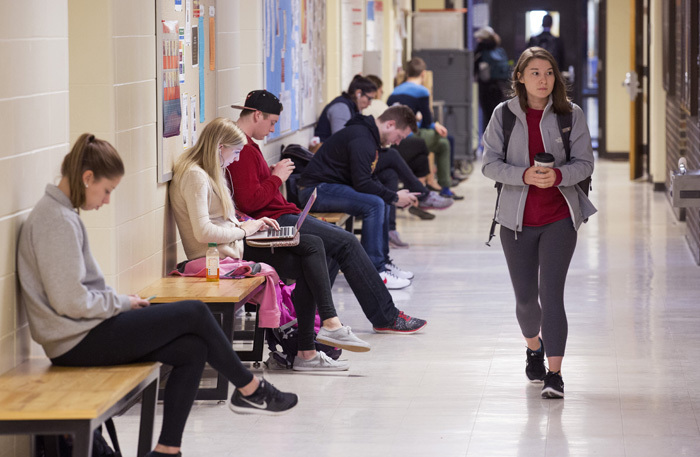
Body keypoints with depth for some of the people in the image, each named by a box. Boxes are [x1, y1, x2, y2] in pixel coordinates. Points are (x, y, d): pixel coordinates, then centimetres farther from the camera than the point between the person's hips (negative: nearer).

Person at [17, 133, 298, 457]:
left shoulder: (59, 213, 14)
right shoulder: (59, 221, -18)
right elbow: (70, 301, -23)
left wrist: (121, 301, 6)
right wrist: (123, 303, -9)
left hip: (85, 335, 10)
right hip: (79, 342, -10)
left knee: (194, 349, 1)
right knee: (195, 313, -5)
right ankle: (250, 389, 15)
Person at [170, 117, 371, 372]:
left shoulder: (209, 173, 18)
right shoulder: (195, 176, -15)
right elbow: (203, 233, -23)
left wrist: (253, 224, 9)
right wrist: (243, 230, -11)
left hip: (232, 246, 10)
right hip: (220, 255, -10)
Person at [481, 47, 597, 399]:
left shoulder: (570, 114, -1)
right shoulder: (504, 115, 0)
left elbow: (585, 162, -3)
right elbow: (489, 163, -5)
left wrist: (558, 175, -24)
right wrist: (524, 175, -22)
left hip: (559, 217, -1)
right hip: (517, 219, 2)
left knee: (551, 293, -13)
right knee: (525, 297, 10)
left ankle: (554, 374, -12)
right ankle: (534, 347, 42)